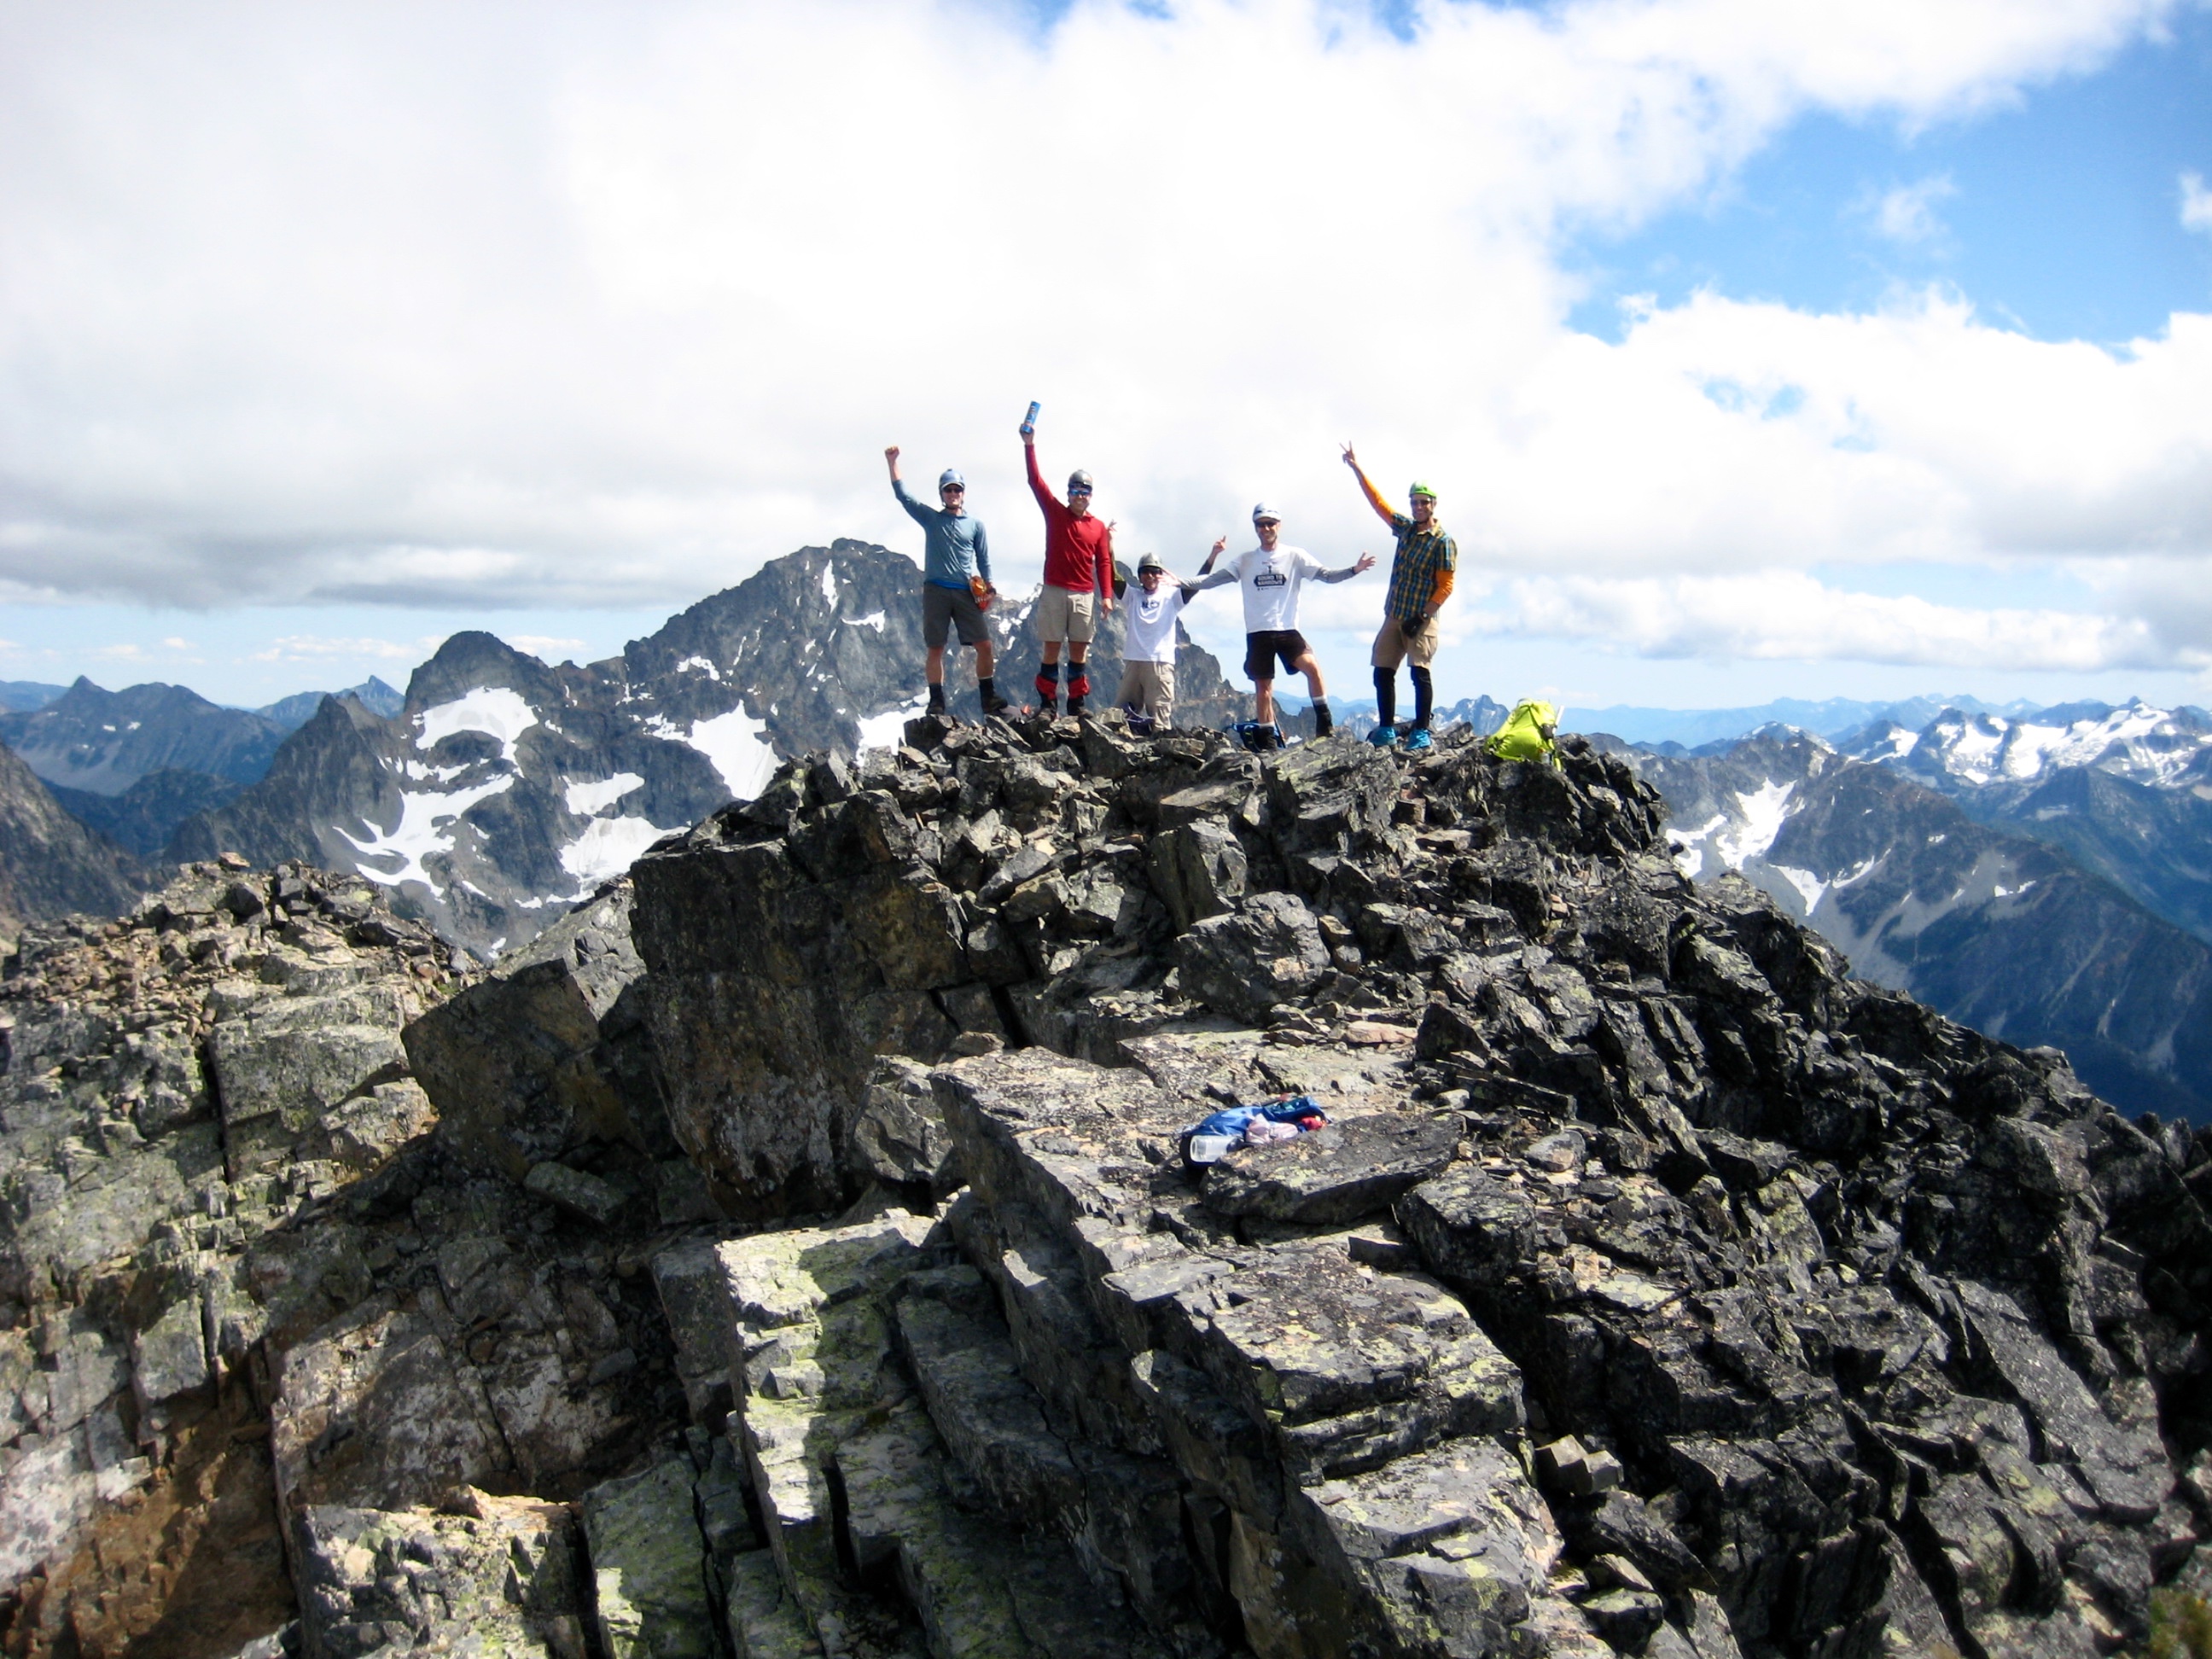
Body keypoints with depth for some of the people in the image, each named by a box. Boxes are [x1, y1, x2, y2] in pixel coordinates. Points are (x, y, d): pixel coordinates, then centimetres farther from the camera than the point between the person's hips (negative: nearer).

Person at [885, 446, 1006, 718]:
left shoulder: (975, 525, 11)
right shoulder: (930, 519, 10)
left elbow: (983, 560, 13)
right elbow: (902, 496, 3)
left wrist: (987, 587, 1)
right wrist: (892, 463, -4)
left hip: (966, 593, 1)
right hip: (936, 591, -1)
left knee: (984, 645, -5)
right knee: (936, 649, -1)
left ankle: (989, 700, 4)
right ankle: (936, 704, 3)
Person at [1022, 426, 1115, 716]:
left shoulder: (1099, 527, 8)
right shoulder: (1054, 514, 5)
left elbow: (1103, 563, 5)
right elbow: (1035, 481, -1)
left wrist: (1106, 595, -5)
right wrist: (1029, 445, -9)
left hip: (1085, 595, 1)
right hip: (1054, 592, -1)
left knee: (1079, 651, 3)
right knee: (1051, 649, -1)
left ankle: (1076, 703, 7)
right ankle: (1047, 703, 1)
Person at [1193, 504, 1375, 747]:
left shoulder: (1295, 556, 4)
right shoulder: (1245, 561, 9)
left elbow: (1326, 575, -5)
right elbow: (1206, 581, 6)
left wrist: (1354, 570, -20)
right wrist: (1212, 557, -11)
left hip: (1287, 630, -2)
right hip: (1257, 634, 2)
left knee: (1312, 666, -25)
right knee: (1263, 691, 4)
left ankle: (1325, 724, -15)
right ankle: (1268, 743, 12)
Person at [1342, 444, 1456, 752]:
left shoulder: (1443, 541, -6)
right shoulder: (1405, 528, 12)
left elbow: (1445, 586, -10)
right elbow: (1379, 501, 20)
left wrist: (1423, 616, -16)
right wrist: (1357, 470, 19)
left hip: (1420, 621, -7)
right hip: (1394, 616, 7)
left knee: (1420, 674, -9)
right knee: (1382, 672, 4)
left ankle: (1421, 733, -7)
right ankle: (1386, 731, 11)